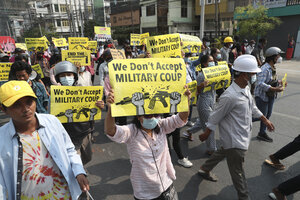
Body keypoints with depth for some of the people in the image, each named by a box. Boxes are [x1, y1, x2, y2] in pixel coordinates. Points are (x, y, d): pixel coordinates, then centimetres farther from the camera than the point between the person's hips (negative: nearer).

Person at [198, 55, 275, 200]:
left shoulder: (246, 89, 1)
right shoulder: (230, 96, -30)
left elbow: (253, 107, 18)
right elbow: (215, 117, -20)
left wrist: (265, 120, 23)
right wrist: (206, 134, -10)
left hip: (242, 136, 10)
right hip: (234, 141, -10)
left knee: (222, 153, 28)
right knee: (237, 172, 10)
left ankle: (204, 170, 50)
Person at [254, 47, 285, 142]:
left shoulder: (273, 68, 6)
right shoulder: (265, 69, -24)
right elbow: (260, 84, -32)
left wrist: (278, 82, 2)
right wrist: (275, 89, -33)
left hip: (270, 96, 9)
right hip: (262, 95, -9)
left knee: (268, 115, 16)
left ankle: (262, 133, 30)